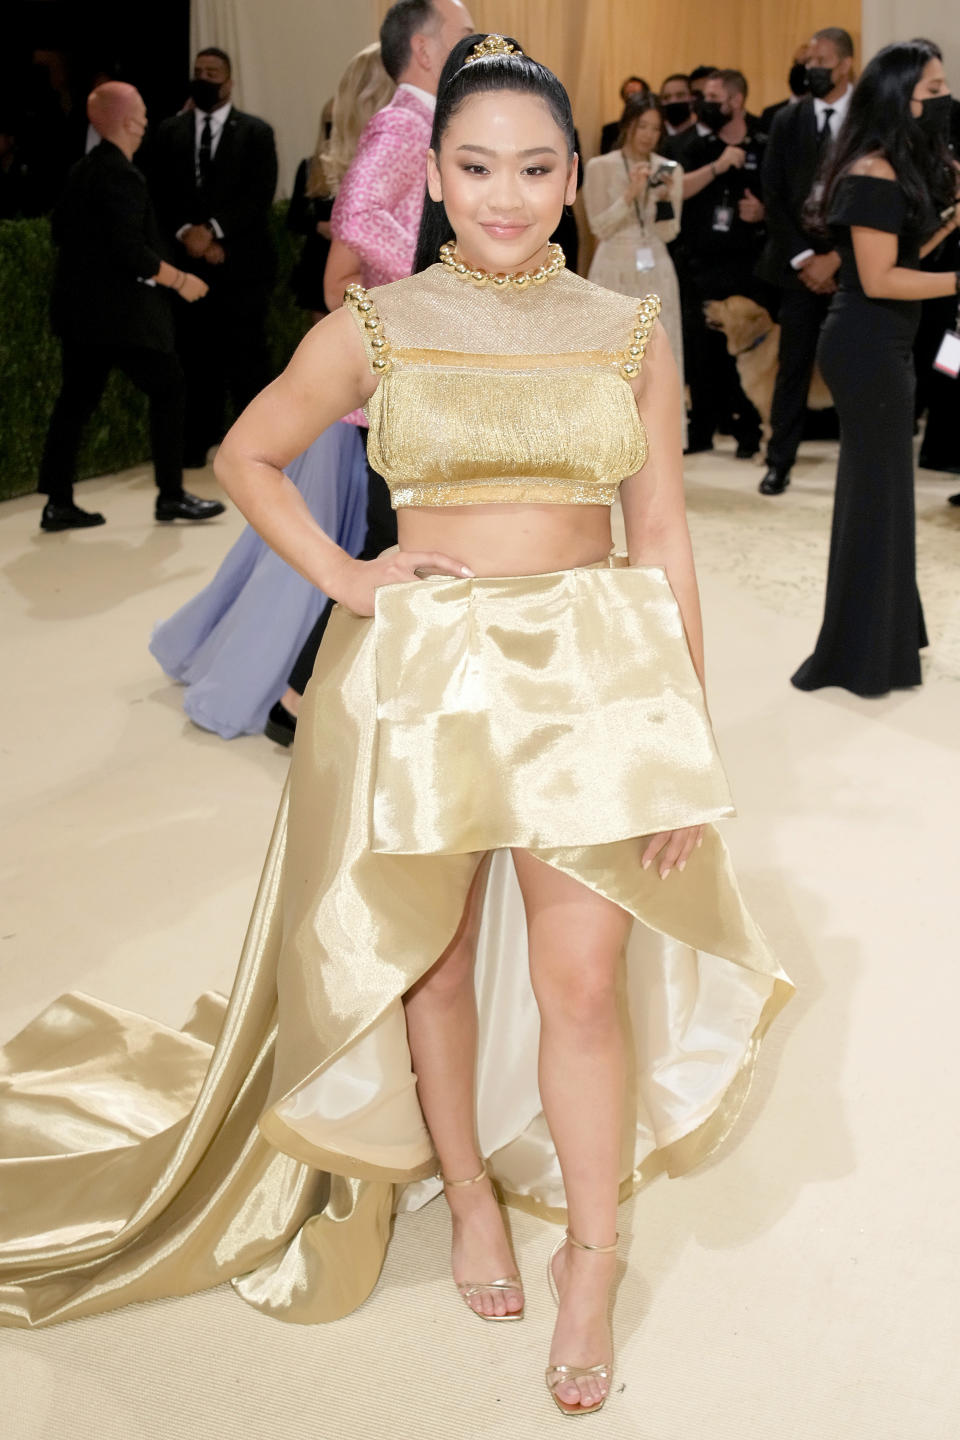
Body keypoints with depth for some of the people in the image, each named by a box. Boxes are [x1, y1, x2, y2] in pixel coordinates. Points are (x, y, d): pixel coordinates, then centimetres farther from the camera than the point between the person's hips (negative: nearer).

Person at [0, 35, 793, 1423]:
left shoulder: (630, 334, 3)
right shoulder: (377, 328, 0)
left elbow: (663, 537, 4)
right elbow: (246, 454, 12)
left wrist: (688, 729, 0)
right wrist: (341, 576, -1)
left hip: (595, 670, 0)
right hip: (421, 667, 0)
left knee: (583, 976, -1)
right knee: (435, 955, 12)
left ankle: (591, 1260, 19)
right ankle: (469, 1191, 37)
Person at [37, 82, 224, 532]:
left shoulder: (82, 171, 11)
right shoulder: (120, 174, -16)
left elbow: (61, 230, 20)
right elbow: (130, 249, -23)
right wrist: (179, 280, -14)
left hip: (79, 306, 9)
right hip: (121, 310, -9)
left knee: (77, 398, 9)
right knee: (167, 389, 3)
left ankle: (58, 503, 9)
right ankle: (170, 496, 7)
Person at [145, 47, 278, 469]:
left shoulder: (256, 132, 5)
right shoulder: (169, 131, 12)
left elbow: (260, 196, -5)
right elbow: (157, 194, 6)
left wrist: (212, 230, -15)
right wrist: (186, 235, -11)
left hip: (241, 263, -2)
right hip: (187, 263, 2)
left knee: (246, 357, -4)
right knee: (196, 357, 2)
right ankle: (197, 445, 8)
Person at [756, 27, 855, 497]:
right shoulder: (787, 121, 6)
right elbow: (773, 197, 3)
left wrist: (835, 259, -10)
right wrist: (804, 259, -5)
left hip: (852, 264, -2)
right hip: (798, 263, 2)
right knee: (792, 368, 3)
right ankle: (780, 462, 10)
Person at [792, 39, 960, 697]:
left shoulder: (901, 167, 13)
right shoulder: (875, 174, -17)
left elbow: (906, 252, 12)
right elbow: (879, 279, -21)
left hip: (883, 344, 10)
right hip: (868, 346, -10)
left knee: (882, 484, 16)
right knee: (876, 487, -1)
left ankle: (885, 633, 29)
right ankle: (862, 653, 10)